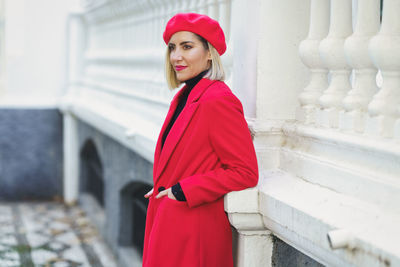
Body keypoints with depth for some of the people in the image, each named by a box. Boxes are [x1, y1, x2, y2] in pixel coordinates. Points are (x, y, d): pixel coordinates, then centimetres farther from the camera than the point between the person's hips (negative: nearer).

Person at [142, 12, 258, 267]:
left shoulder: (218, 100, -17)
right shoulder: (184, 97, 10)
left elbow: (245, 172, -19)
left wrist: (182, 191, -17)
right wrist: (163, 190, 4)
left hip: (192, 233, -8)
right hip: (166, 222, 8)